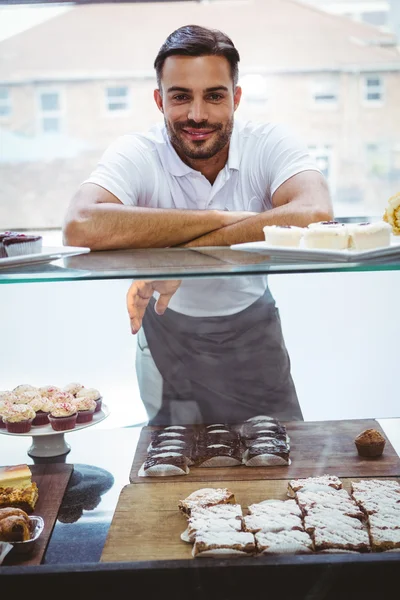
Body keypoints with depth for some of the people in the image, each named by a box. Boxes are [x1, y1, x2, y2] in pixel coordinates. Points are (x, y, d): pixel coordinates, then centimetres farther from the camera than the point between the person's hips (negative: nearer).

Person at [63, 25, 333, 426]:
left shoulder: (270, 144, -18)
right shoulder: (136, 155, -21)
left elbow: (314, 216, -39)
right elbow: (80, 227, -42)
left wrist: (184, 255, -43)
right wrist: (225, 219, -38)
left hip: (253, 330, 1)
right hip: (169, 333, -1)